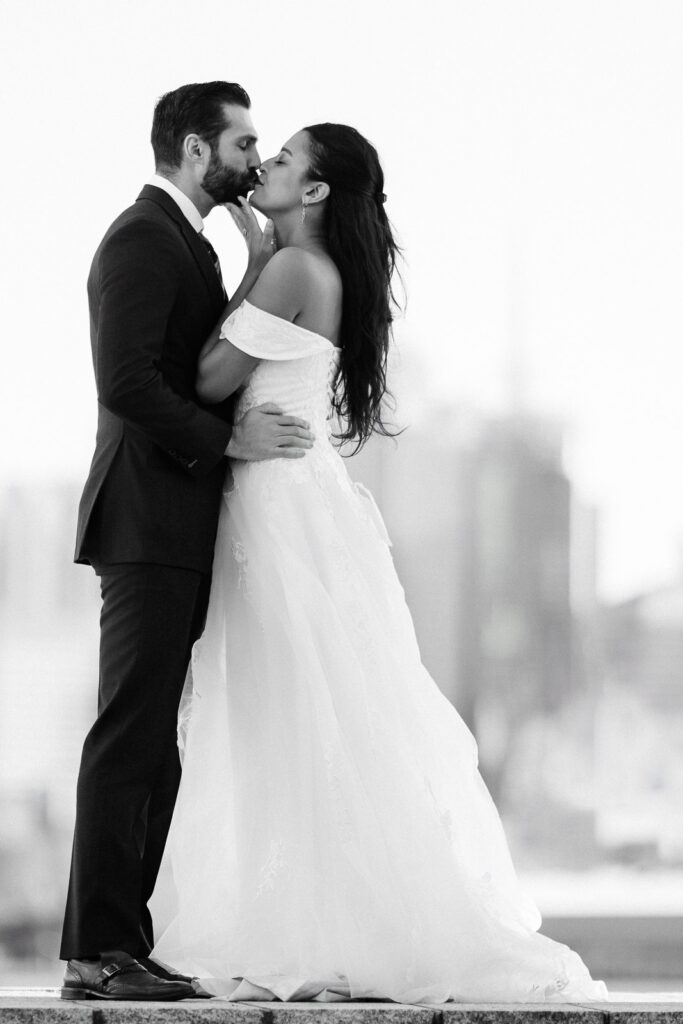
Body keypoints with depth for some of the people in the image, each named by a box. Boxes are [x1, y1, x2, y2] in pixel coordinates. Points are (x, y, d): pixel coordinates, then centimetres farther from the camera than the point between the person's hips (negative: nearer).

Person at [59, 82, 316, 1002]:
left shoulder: (179, 242, 22)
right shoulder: (142, 238, -11)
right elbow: (127, 382, -21)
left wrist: (256, 276, 9)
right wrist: (227, 438, -17)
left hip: (178, 533, 10)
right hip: (150, 524, -10)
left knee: (152, 747, 8)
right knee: (131, 738, -11)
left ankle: (121, 943, 10)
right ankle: (97, 953, -11)